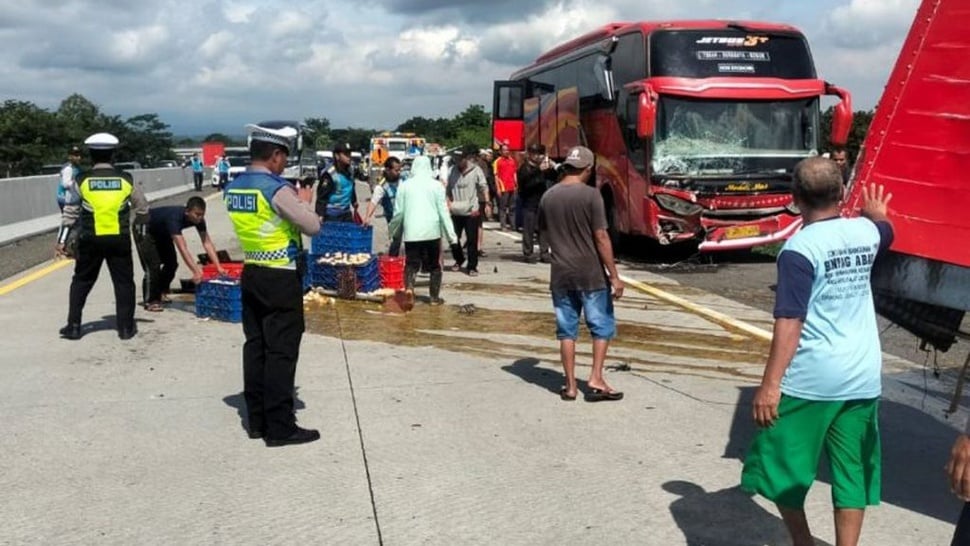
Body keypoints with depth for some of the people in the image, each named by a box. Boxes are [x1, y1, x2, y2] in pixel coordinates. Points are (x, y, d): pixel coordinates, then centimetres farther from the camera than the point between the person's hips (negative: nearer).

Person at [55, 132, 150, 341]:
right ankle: (126, 327, 10)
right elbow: (142, 207, 9)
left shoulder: (82, 180, -3)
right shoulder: (125, 179, -1)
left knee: (81, 281, 14)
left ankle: (74, 326, 14)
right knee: (124, 282, 9)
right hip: (119, 239, 0)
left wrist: (61, 241, 5)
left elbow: (70, 213, -1)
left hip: (91, 240, 0)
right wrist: (140, 225, 28)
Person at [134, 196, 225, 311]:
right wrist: (195, 271, -55)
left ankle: (160, 295, 22)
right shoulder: (175, 218, -43)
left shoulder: (198, 219, -22)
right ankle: (150, 301, -4)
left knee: (171, 264, 3)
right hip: (144, 230, -8)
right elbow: (182, 248, -50)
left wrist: (219, 267, -31)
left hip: (161, 232, 8)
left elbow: (207, 243, -22)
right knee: (153, 265, -17)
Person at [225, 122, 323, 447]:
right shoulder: (278, 189, -18)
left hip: (251, 274, 8)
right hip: (281, 278, -8)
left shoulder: (233, 188, 7)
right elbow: (313, 227, -14)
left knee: (255, 346, 12)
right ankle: (280, 427, 3)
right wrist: (303, 201, 3)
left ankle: (257, 420, 20)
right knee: (281, 351, -2)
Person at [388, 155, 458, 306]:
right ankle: (434, 297, 15)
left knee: (411, 264, 5)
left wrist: (394, 230, 20)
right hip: (432, 231, 0)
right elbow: (443, 211, -2)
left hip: (411, 232, 1)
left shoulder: (405, 186, 3)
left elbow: (399, 212, 5)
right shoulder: (436, 185, 0)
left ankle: (409, 287, -20)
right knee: (434, 265, 12)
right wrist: (451, 234, 2)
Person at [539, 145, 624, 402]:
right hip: (591, 274, -4)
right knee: (602, 326, 10)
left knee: (566, 330, 10)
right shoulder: (590, 195, -12)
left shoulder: (548, 197, 3)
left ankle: (570, 386, 14)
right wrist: (614, 275, -10)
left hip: (560, 274, 4)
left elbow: (544, 234, 12)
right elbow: (601, 237, -13)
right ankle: (596, 380, 4)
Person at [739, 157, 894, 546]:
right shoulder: (865, 232, 6)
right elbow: (886, 230, 33)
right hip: (863, 378, 6)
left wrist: (771, 384, -18)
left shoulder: (799, 248, -14)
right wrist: (875, 210, 56)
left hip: (811, 378, -6)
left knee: (781, 466, 10)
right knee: (853, 473, 11)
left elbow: (789, 322, -20)